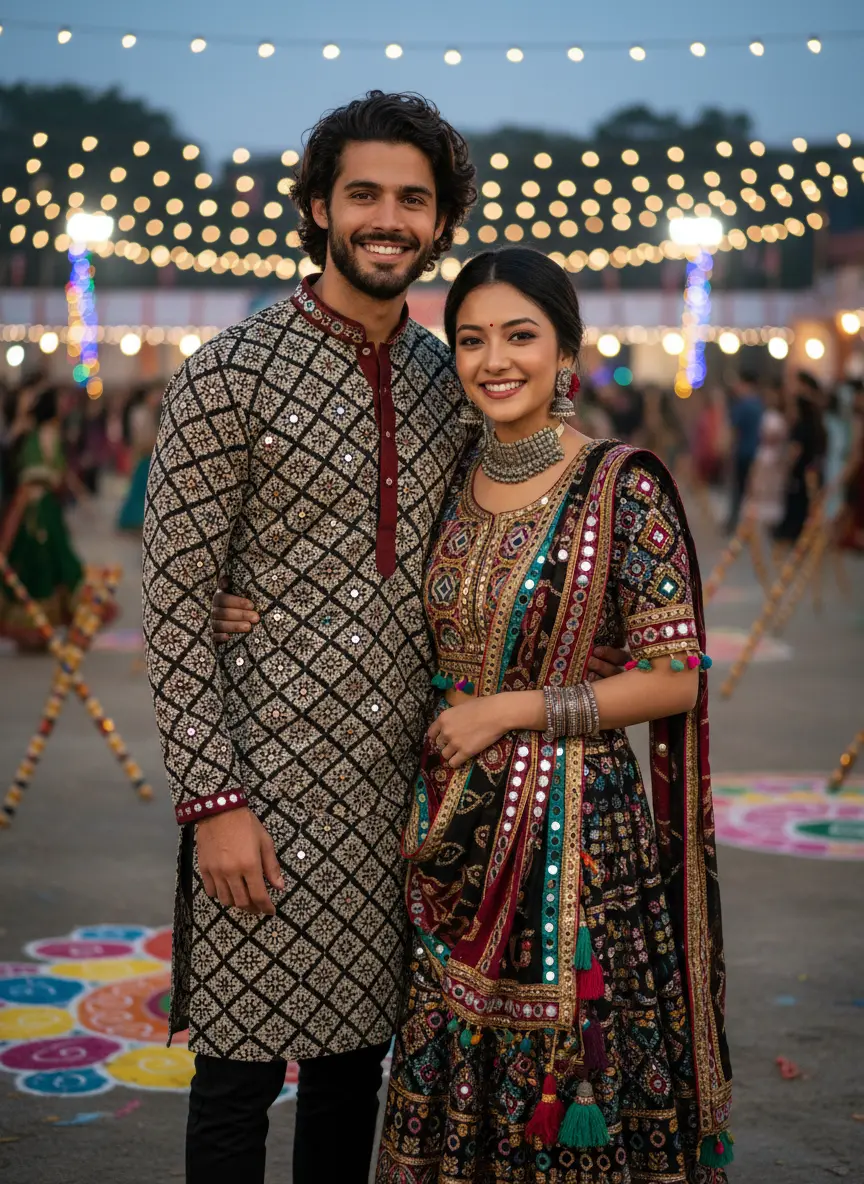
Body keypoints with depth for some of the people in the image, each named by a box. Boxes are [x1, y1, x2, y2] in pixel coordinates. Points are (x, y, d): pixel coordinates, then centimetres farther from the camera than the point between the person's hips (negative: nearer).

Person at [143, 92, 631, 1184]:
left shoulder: (449, 383, 9)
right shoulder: (229, 376, -8)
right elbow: (174, 603, -10)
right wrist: (210, 798, -15)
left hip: (401, 786, 5)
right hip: (268, 778, -5)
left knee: (356, 1054, 16)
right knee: (241, 1069, 4)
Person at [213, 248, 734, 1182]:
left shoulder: (622, 487, -10)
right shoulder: (449, 483, 6)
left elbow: (676, 677, -10)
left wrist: (512, 709, -14)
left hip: (571, 825, -5)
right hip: (452, 826, 5)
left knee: (566, 1069, 5)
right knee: (452, 1070, 13)